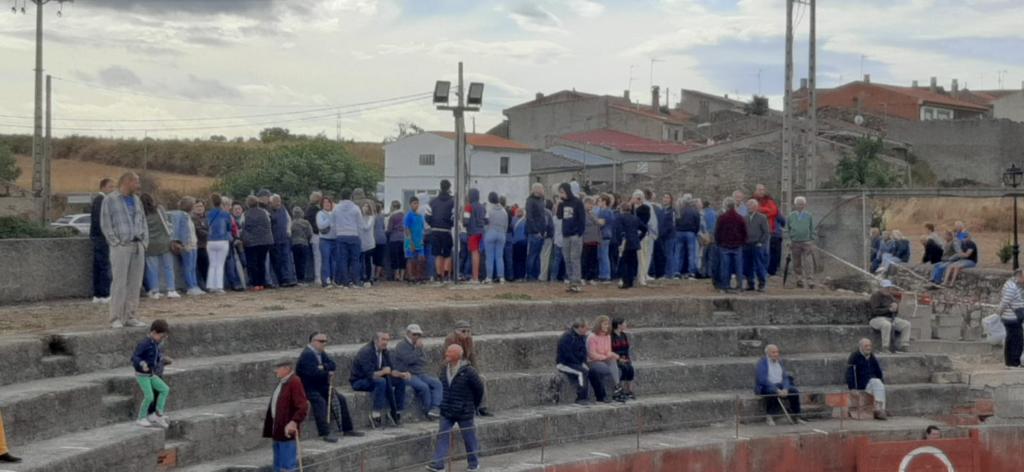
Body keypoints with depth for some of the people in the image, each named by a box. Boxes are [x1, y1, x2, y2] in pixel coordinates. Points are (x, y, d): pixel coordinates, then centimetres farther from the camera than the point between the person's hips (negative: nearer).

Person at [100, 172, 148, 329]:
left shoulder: (136, 200, 18)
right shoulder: (110, 200, -1)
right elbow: (105, 224, -5)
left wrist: (144, 242, 8)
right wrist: (116, 243, -11)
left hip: (138, 246, 6)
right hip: (121, 246, -6)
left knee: (135, 283, 4)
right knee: (119, 282, -8)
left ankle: (129, 316, 10)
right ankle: (116, 318, -5)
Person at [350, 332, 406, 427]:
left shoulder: (385, 352, 2)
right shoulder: (366, 352, -24)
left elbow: (389, 371, 4)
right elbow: (370, 375, -31)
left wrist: (400, 374, -12)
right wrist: (383, 372, -31)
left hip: (375, 378, 8)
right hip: (359, 382, -8)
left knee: (400, 381, -4)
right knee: (381, 382, -36)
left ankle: (396, 412, -1)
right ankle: (376, 415, -33)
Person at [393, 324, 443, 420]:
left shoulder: (417, 345, 20)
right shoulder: (402, 345, -4)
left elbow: (424, 361, 13)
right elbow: (409, 360, -19)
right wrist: (418, 349, -12)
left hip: (420, 373, 8)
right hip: (407, 375, -8)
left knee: (437, 383, -16)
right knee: (423, 386, -31)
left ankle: (435, 408, -29)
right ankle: (427, 411, -16)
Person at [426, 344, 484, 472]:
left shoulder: (468, 371, -16)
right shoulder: (445, 369, 3)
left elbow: (479, 388, -7)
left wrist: (474, 405, 3)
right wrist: (443, 403, 13)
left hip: (464, 412, -5)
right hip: (447, 411, 5)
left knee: (469, 438, 8)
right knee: (442, 436, -2)